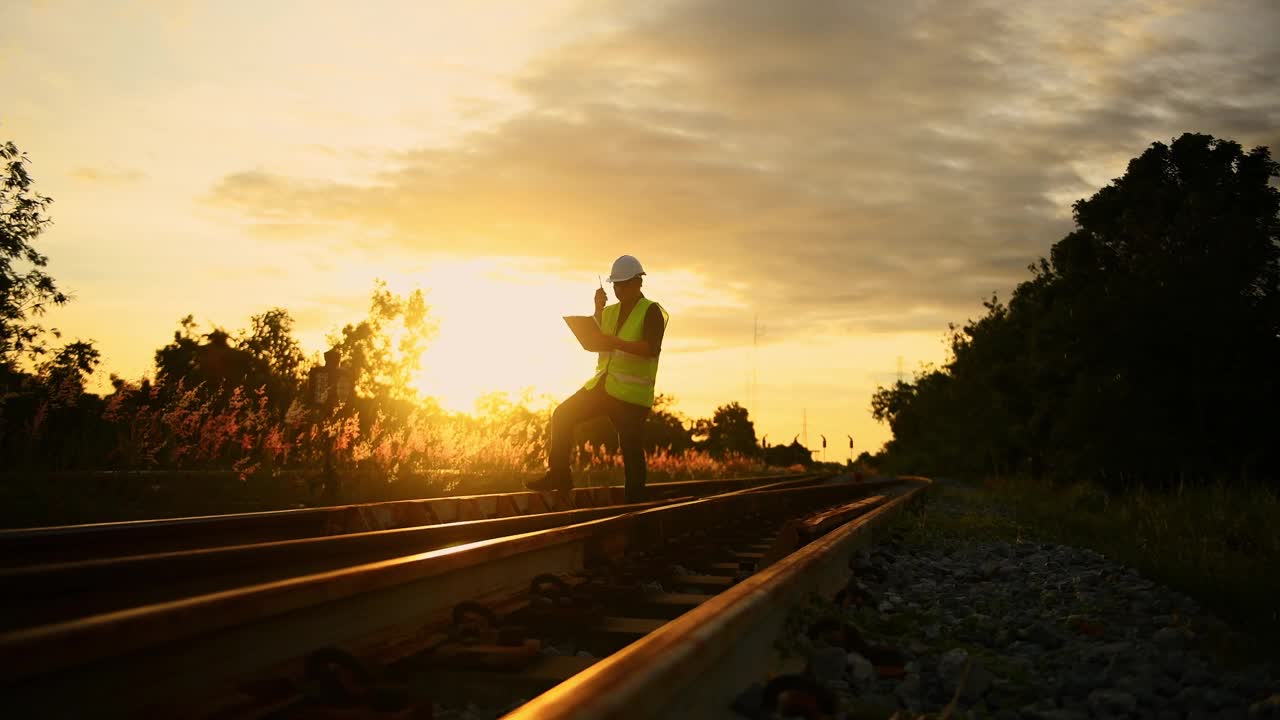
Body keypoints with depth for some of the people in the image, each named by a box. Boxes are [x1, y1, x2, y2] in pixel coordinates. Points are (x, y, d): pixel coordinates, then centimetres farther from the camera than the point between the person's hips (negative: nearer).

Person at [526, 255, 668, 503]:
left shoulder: (651, 312, -5)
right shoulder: (611, 311, 17)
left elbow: (652, 348, -20)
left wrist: (618, 344, -31)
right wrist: (598, 310, -2)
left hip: (631, 394, -7)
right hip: (602, 385, 7)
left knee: (631, 449, -6)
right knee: (562, 415, -3)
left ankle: (635, 501, 3)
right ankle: (559, 475, 4)